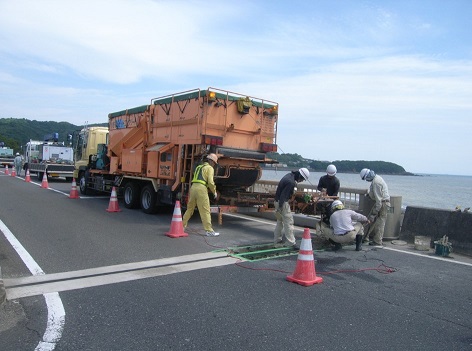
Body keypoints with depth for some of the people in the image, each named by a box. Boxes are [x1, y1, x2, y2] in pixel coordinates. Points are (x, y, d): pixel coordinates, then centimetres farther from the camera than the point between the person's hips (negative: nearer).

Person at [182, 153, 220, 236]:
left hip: (193, 187, 7)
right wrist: (214, 192, 5)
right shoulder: (210, 168, 2)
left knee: (189, 208, 18)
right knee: (205, 211, -6)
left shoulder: (198, 167, 26)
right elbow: (210, 182, -9)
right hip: (201, 189, -7)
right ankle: (209, 231, -5)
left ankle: (182, 226, 24)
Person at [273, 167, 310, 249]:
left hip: (277, 201, 10)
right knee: (289, 222, -4)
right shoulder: (291, 182, -24)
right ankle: (291, 243, 0)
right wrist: (279, 208, -24)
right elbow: (283, 195, -26)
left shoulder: (289, 175, 5)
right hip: (282, 202, -10)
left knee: (280, 221, 20)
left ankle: (277, 240, 30)